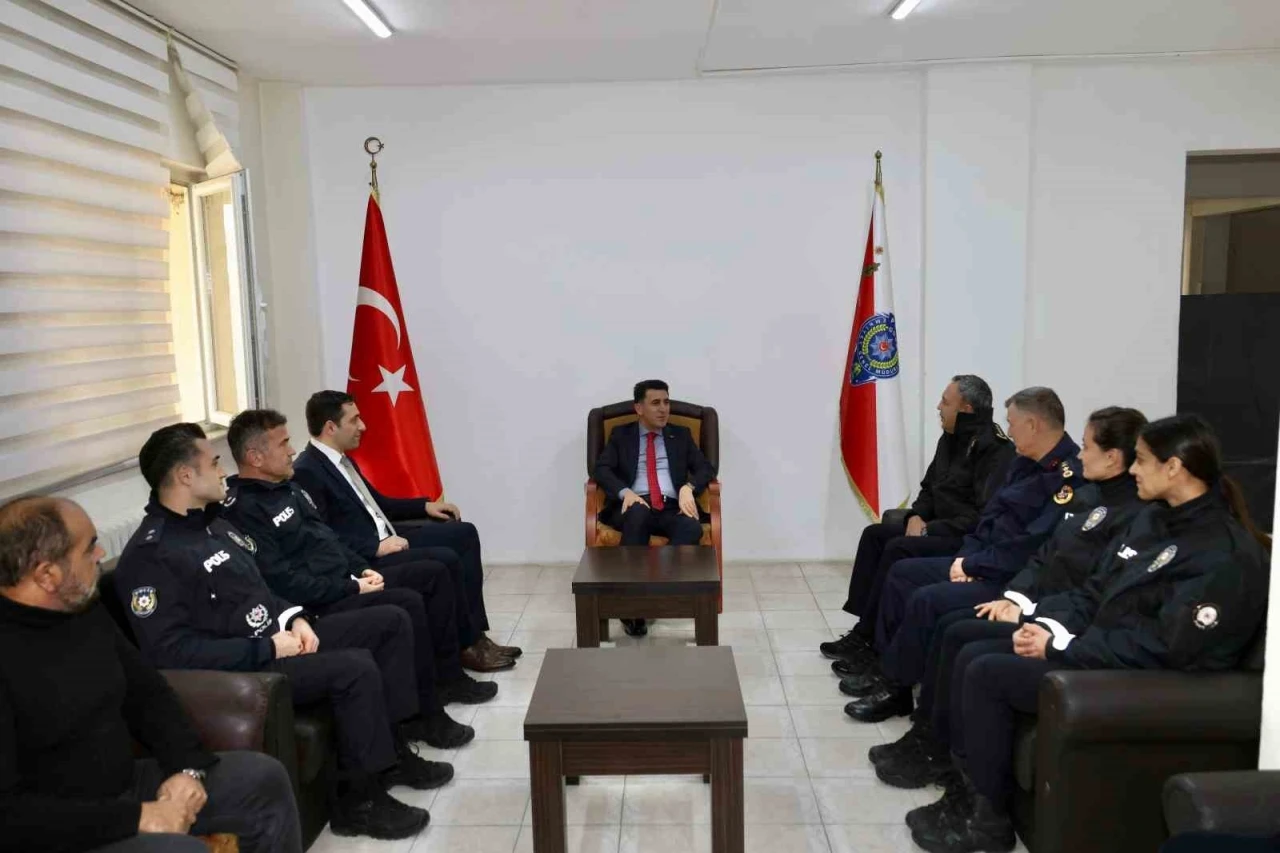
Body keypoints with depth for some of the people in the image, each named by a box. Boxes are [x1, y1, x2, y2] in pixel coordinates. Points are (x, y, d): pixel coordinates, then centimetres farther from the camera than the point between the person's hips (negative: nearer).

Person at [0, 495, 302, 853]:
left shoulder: (85, 609, 3)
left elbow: (146, 691, 12)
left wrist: (186, 766, -4)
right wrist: (135, 818, -24)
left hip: (126, 785, 8)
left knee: (264, 778, 5)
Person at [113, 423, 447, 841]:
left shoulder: (211, 523, 12)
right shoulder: (149, 556, -17)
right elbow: (172, 652, -24)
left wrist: (294, 619, 2)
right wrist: (267, 649, -21)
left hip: (278, 636, 10)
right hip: (242, 668, -10)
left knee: (391, 621, 5)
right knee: (356, 667, -29)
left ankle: (393, 744, 12)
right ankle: (360, 798, -11)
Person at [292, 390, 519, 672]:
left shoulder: (342, 459, 15)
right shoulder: (307, 471, -15)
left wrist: (425, 505, 15)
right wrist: (376, 547, -23)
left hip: (385, 540, 10)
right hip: (363, 559, -10)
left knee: (464, 533, 4)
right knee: (446, 560, -24)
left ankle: (475, 634, 2)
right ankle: (467, 646, -4)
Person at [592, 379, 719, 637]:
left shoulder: (681, 435, 20)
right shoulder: (620, 435, 15)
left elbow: (706, 468, 11)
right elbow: (602, 469, 2)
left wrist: (688, 487, -11)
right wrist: (625, 492, -17)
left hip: (672, 509, 2)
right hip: (635, 506, -2)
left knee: (692, 528, -33)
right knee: (638, 514, -38)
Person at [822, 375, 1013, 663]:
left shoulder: (995, 451, -18)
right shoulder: (951, 439, 11)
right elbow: (929, 487, 19)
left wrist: (931, 529, -21)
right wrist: (917, 516, -2)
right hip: (940, 528, 10)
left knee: (899, 549, -25)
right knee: (874, 534, -2)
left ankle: (867, 636, -13)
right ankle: (863, 625, -6)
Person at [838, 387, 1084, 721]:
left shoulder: (1071, 476, -21)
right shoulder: (1026, 464, 11)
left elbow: (1031, 549, -26)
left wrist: (972, 565, -15)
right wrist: (967, 557, -1)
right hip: (984, 564, 10)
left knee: (928, 599, -24)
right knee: (903, 572, 9)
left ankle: (895, 686, -6)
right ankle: (884, 662, 13)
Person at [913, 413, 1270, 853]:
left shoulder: (1227, 553, -17)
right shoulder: (1154, 519, 11)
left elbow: (1162, 646, -23)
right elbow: (1095, 590, 13)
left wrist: (1059, 648, -19)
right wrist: (1051, 623, -6)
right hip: (1099, 648, 9)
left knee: (987, 675, -17)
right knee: (973, 657, -2)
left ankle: (989, 818, -2)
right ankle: (969, 789, 3)